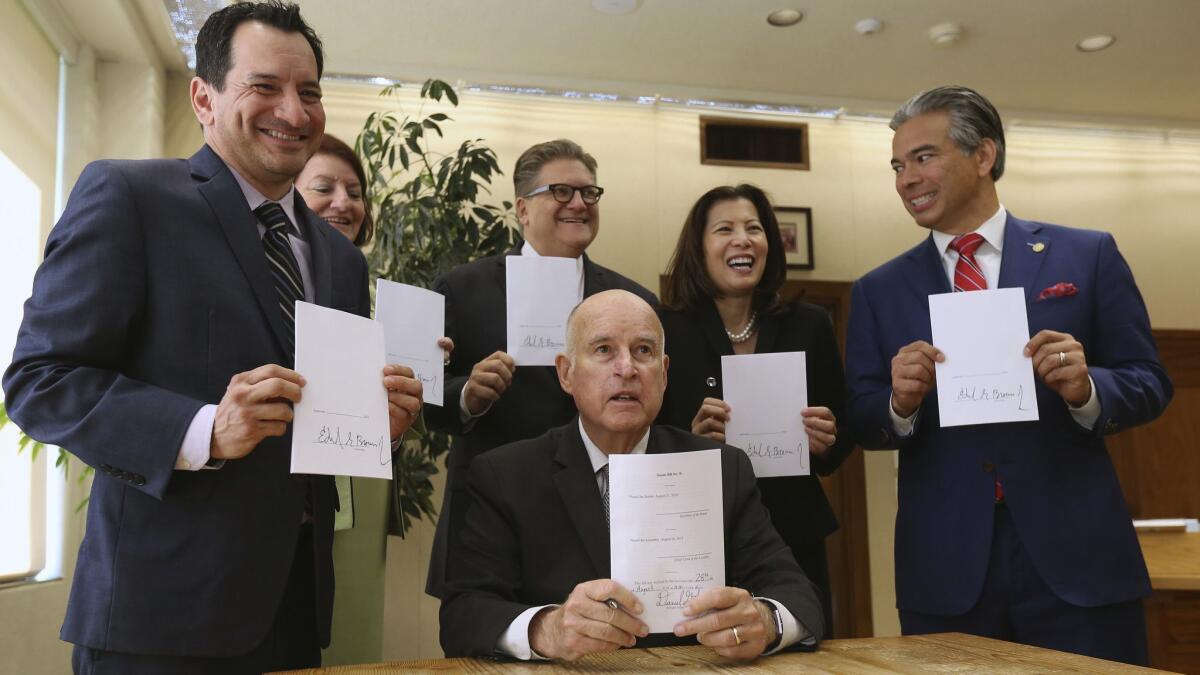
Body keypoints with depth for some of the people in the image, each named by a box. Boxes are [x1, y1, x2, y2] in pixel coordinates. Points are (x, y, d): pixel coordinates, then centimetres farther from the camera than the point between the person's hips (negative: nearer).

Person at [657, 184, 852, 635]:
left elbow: (844, 436, 10)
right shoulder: (665, 331, -5)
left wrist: (826, 443, -10)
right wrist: (690, 439, -21)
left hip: (797, 541, 3)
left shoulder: (809, 326, 3)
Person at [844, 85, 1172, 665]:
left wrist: (1086, 389, -17)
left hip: (1077, 556, -1)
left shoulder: (1088, 255, 3)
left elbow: (1148, 383, 4)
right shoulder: (879, 290, 7)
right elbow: (860, 422, 5)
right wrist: (900, 404, -16)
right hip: (944, 570, 1)